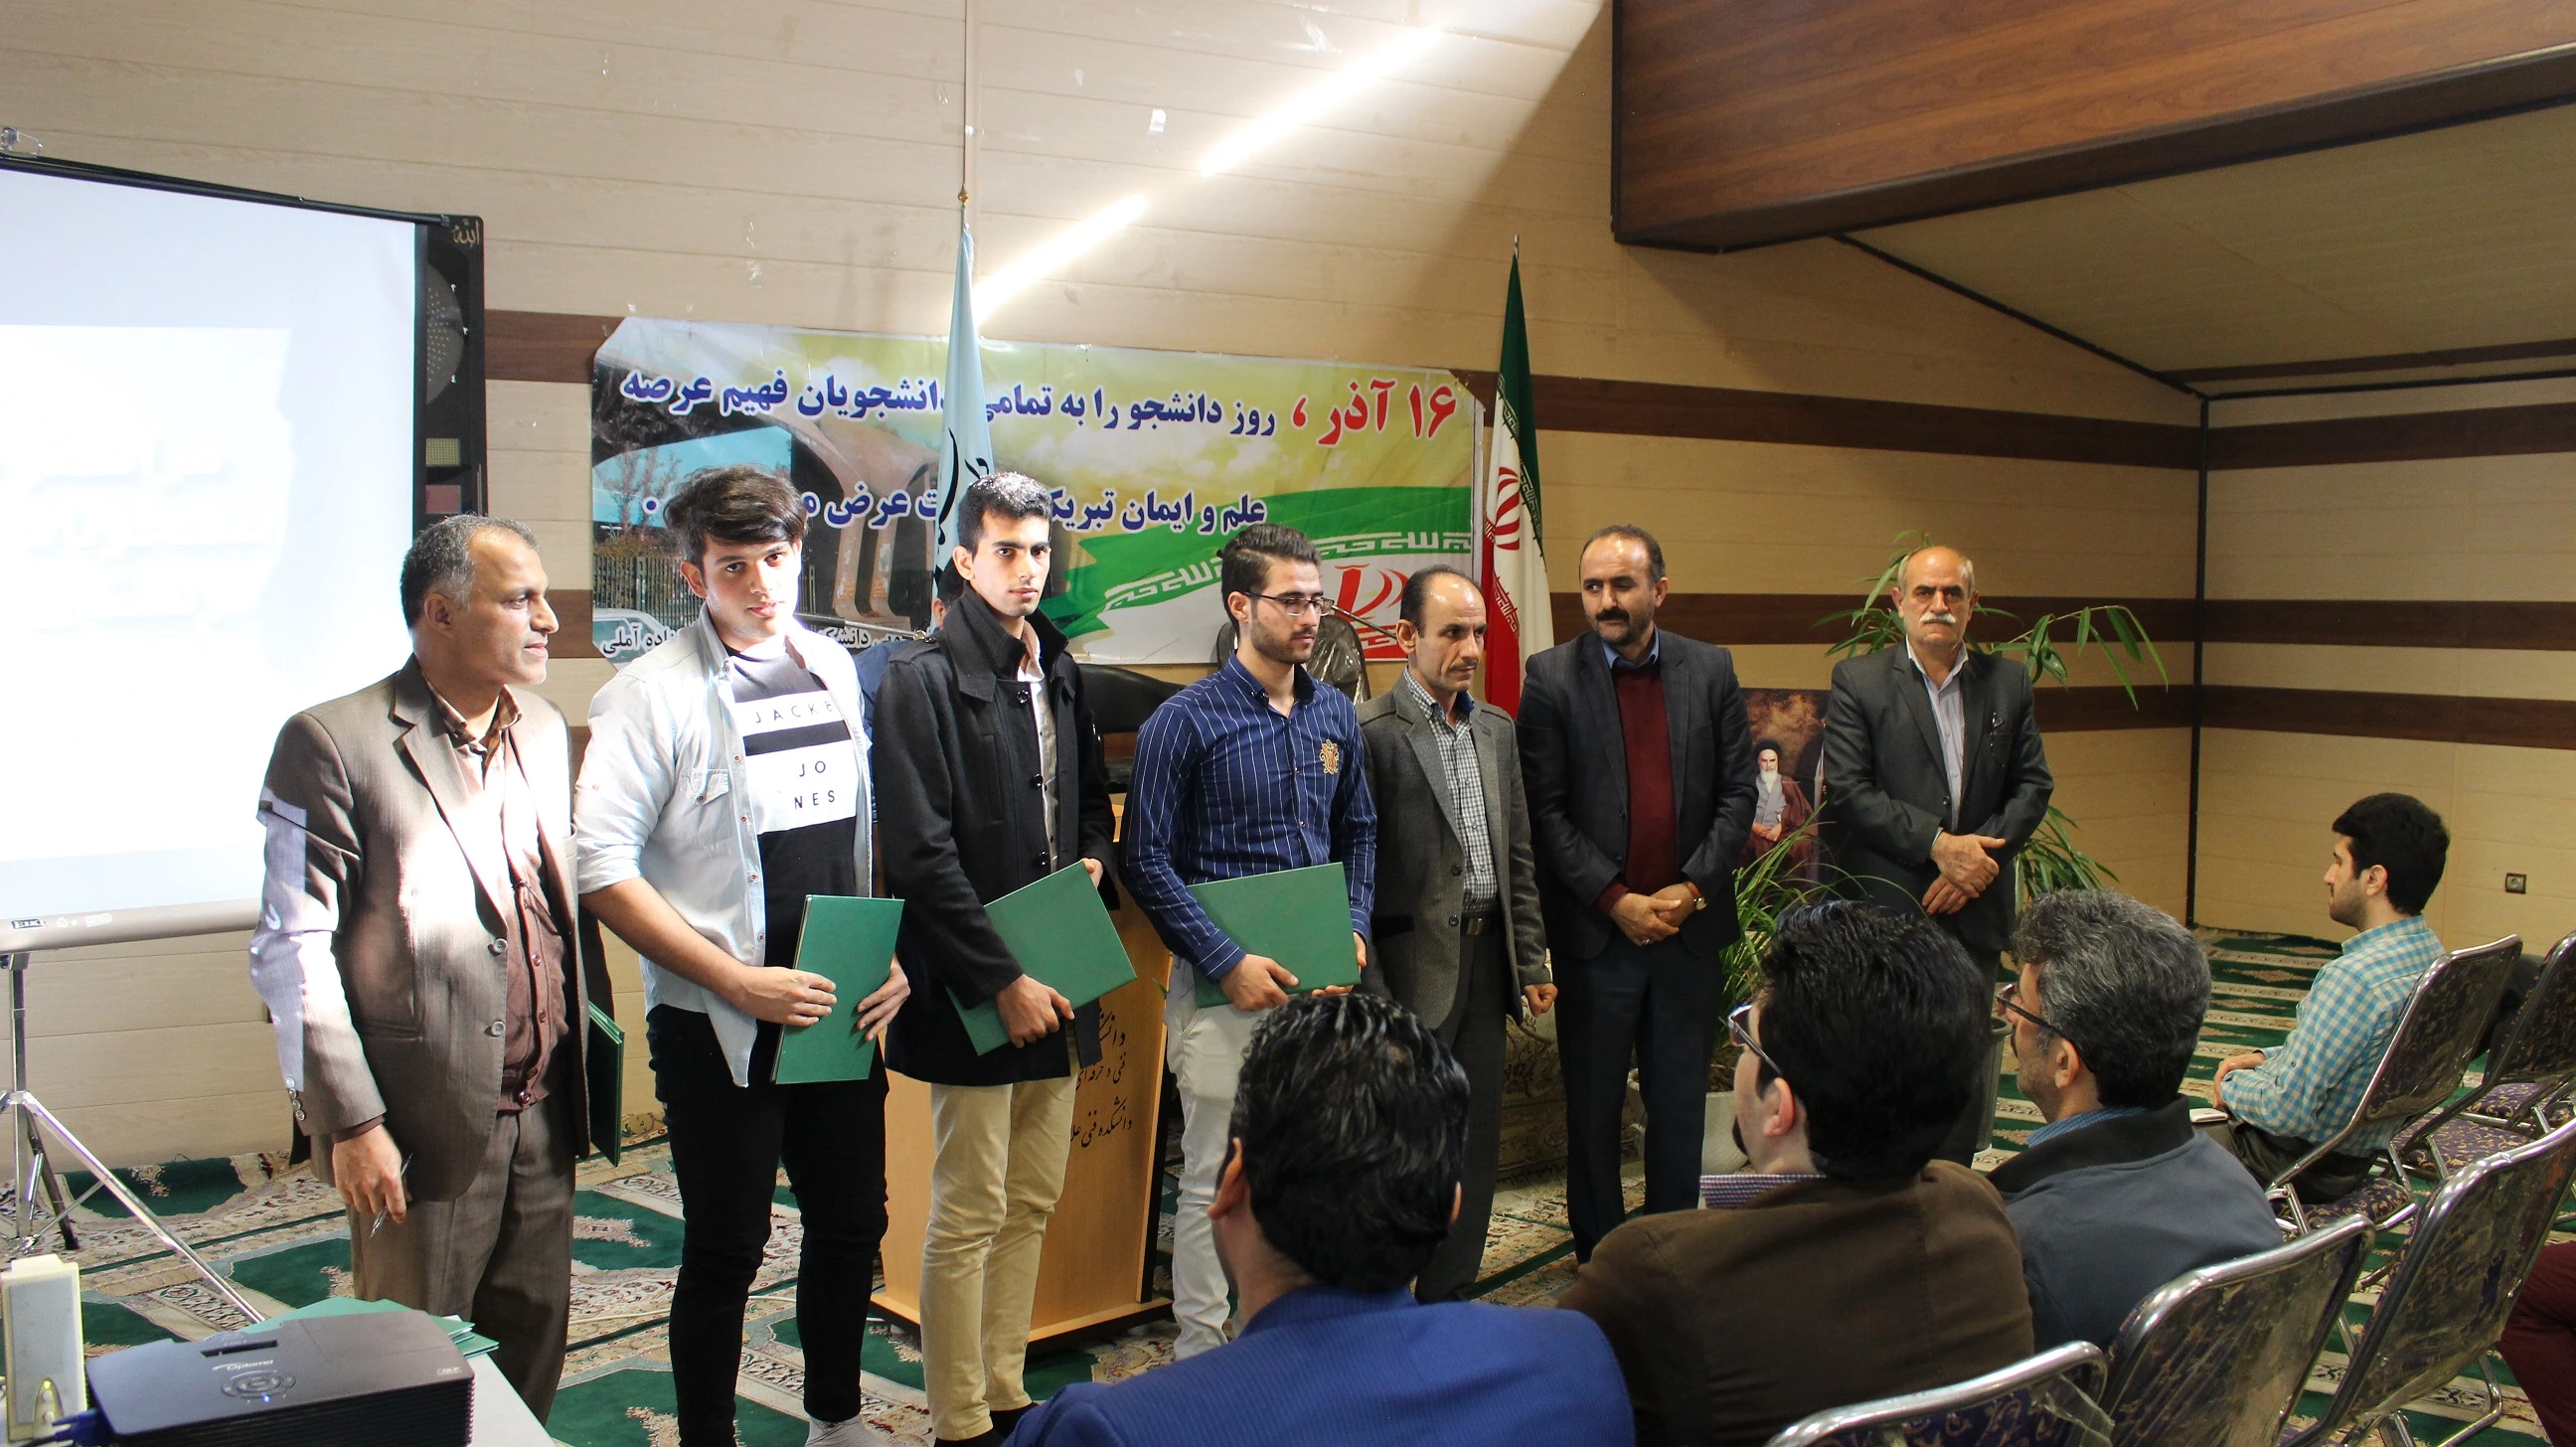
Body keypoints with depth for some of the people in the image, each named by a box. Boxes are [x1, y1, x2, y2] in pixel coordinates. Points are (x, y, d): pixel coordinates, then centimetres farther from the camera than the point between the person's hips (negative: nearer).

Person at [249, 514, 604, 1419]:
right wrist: (350, 1121, -16)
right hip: (425, 1129, -6)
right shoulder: (334, 742, -12)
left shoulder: (543, 732, 10)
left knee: (536, 1344, 15)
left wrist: (595, 1040, 14)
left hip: (544, 1112, 6)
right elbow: (293, 952, -13)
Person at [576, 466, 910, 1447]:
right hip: (718, 1028, -5)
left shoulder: (834, 669, 7)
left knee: (853, 1223, 16)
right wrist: (737, 981, -18)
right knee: (726, 1250, 5)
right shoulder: (657, 694, -11)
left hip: (842, 1012, 6)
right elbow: (602, 870, -15)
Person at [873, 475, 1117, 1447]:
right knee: (970, 1215, 1)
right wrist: (1002, 980, -18)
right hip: (974, 992, -7)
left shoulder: (1060, 673, 12)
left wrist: (1090, 863, 3)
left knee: (1032, 1204, 14)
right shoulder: (923, 680, -11)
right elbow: (919, 853, -16)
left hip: (1054, 983, 7)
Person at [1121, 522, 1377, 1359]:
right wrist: (1226, 963, -15)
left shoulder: (1334, 715, 8)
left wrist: (1354, 928, 2)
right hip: (1224, 984, -5)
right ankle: (1200, 1355, 15)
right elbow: (1147, 861, -9)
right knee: (1216, 1177, 2)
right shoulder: (1185, 721, -8)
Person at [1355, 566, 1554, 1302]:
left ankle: (1448, 1297, 24)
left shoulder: (1497, 729, 12)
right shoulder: (1370, 731, -11)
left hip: (1485, 958, 7)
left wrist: (1532, 962, 12)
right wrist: (1369, 990, -15)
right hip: (1413, 965, -7)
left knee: (1476, 1140, 12)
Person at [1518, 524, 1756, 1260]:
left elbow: (1738, 793, 4)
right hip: (1595, 927, -2)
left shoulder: (1711, 670, 4)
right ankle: (1597, 1254, 20)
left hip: (1689, 923, 2)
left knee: (1681, 1102, 11)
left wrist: (1692, 889, -7)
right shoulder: (1552, 676, -4)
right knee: (1593, 1106, 7)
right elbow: (1545, 810, -7)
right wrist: (1618, 902, -12)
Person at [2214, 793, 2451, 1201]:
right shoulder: (2431, 955, -3)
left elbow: (2287, 1111, -30)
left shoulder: (2355, 977, -32)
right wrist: (2268, 1058, 6)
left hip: (2297, 1164, -9)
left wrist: (2232, 1085, -12)